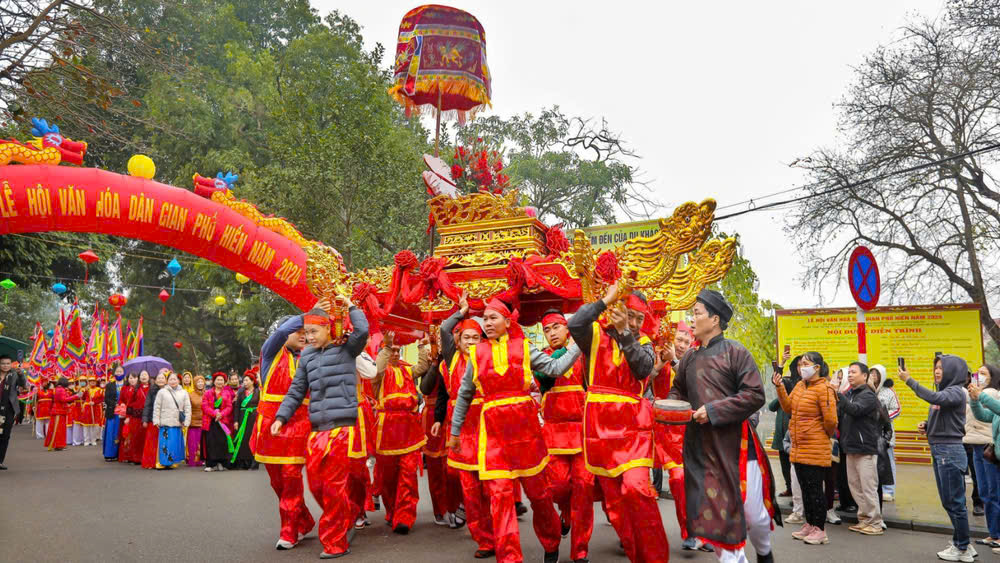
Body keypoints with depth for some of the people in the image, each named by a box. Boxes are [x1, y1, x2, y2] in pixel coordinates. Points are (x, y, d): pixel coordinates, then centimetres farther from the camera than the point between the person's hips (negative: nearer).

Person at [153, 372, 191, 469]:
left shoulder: (183, 393, 10)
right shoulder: (162, 392, 5)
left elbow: (187, 408, 8)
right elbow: (156, 407, 4)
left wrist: (186, 421, 1)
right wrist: (156, 421, -2)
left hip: (178, 424, 2)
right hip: (165, 423, -2)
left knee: (176, 444, 2)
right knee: (166, 443, -4)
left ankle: (172, 462, 11)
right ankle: (162, 463, 4)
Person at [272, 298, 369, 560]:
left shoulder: (346, 349, 0)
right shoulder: (307, 356, 15)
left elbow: (362, 330, -19)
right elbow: (296, 391, 18)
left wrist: (350, 306, -7)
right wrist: (281, 416, 10)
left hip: (342, 427, -6)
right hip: (317, 429, 6)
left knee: (333, 486, -2)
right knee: (316, 484, 7)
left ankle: (336, 543, 13)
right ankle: (348, 514, 32)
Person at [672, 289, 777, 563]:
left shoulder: (734, 351, -5)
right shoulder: (689, 360, 11)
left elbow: (755, 395, -12)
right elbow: (678, 391, 22)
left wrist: (713, 411, -18)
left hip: (735, 443, -4)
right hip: (701, 448, 4)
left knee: (753, 513, 6)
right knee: (712, 511, 0)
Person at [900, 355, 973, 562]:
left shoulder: (956, 392, -12)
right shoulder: (943, 391, 13)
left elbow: (934, 398, -32)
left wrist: (909, 380, -28)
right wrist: (926, 426, 3)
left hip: (950, 451, -9)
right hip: (939, 451, 9)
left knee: (955, 502, 0)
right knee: (948, 502, 16)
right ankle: (961, 543, 27)